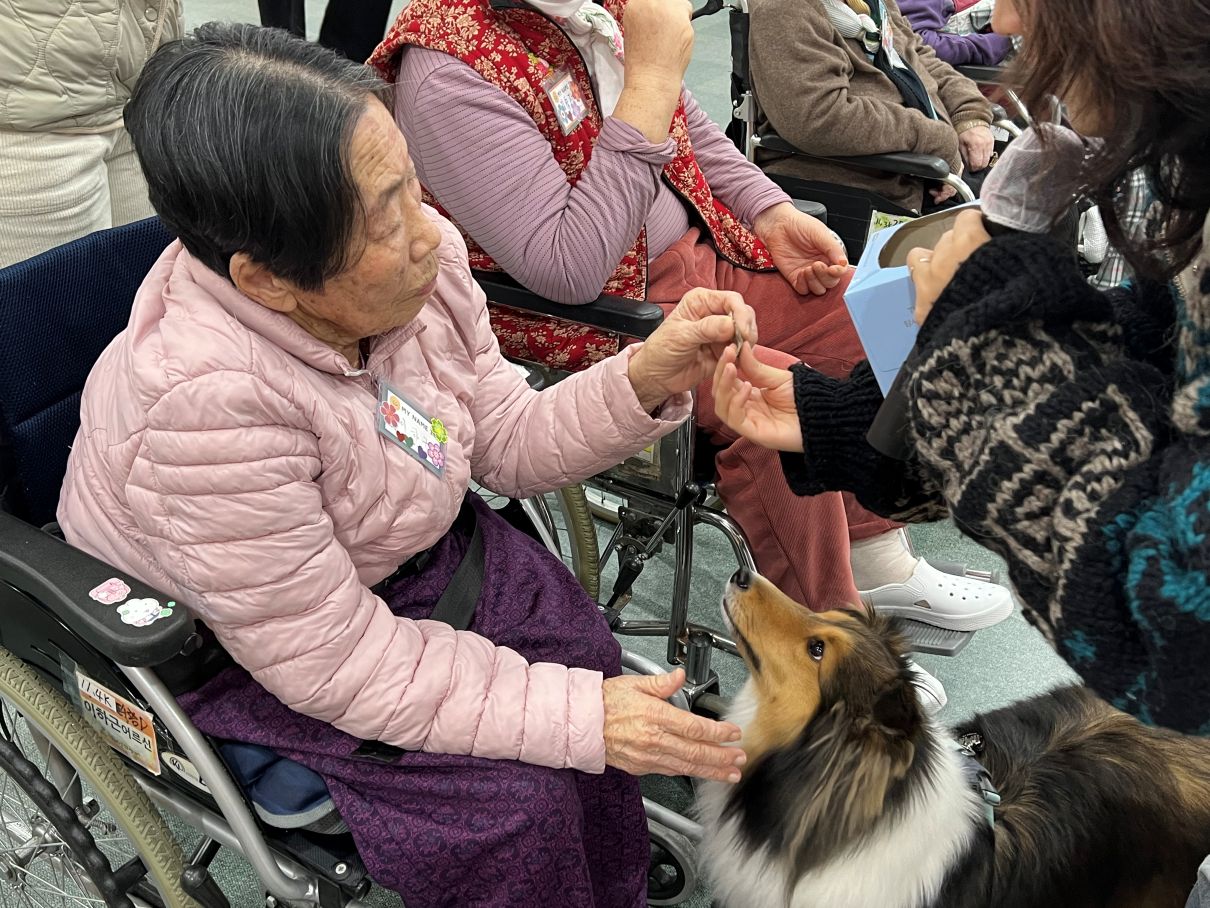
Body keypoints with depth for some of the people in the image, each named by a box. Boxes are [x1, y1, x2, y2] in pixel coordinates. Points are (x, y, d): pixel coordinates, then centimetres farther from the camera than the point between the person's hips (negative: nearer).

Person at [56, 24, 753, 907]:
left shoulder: (420, 259, -18)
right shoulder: (207, 402, -38)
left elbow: (505, 440, -4)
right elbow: (335, 663, -29)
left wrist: (647, 379, -21)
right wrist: (582, 717, -31)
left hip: (394, 556, 6)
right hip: (234, 652, -6)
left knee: (583, 652, -13)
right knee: (514, 795, -19)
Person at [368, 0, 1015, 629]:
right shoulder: (448, 72, -25)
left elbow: (688, 128, 17)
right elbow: (568, 273, -32)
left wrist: (773, 215, 3)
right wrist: (651, 78, -31)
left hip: (697, 252, 9)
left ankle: (877, 561, 18)